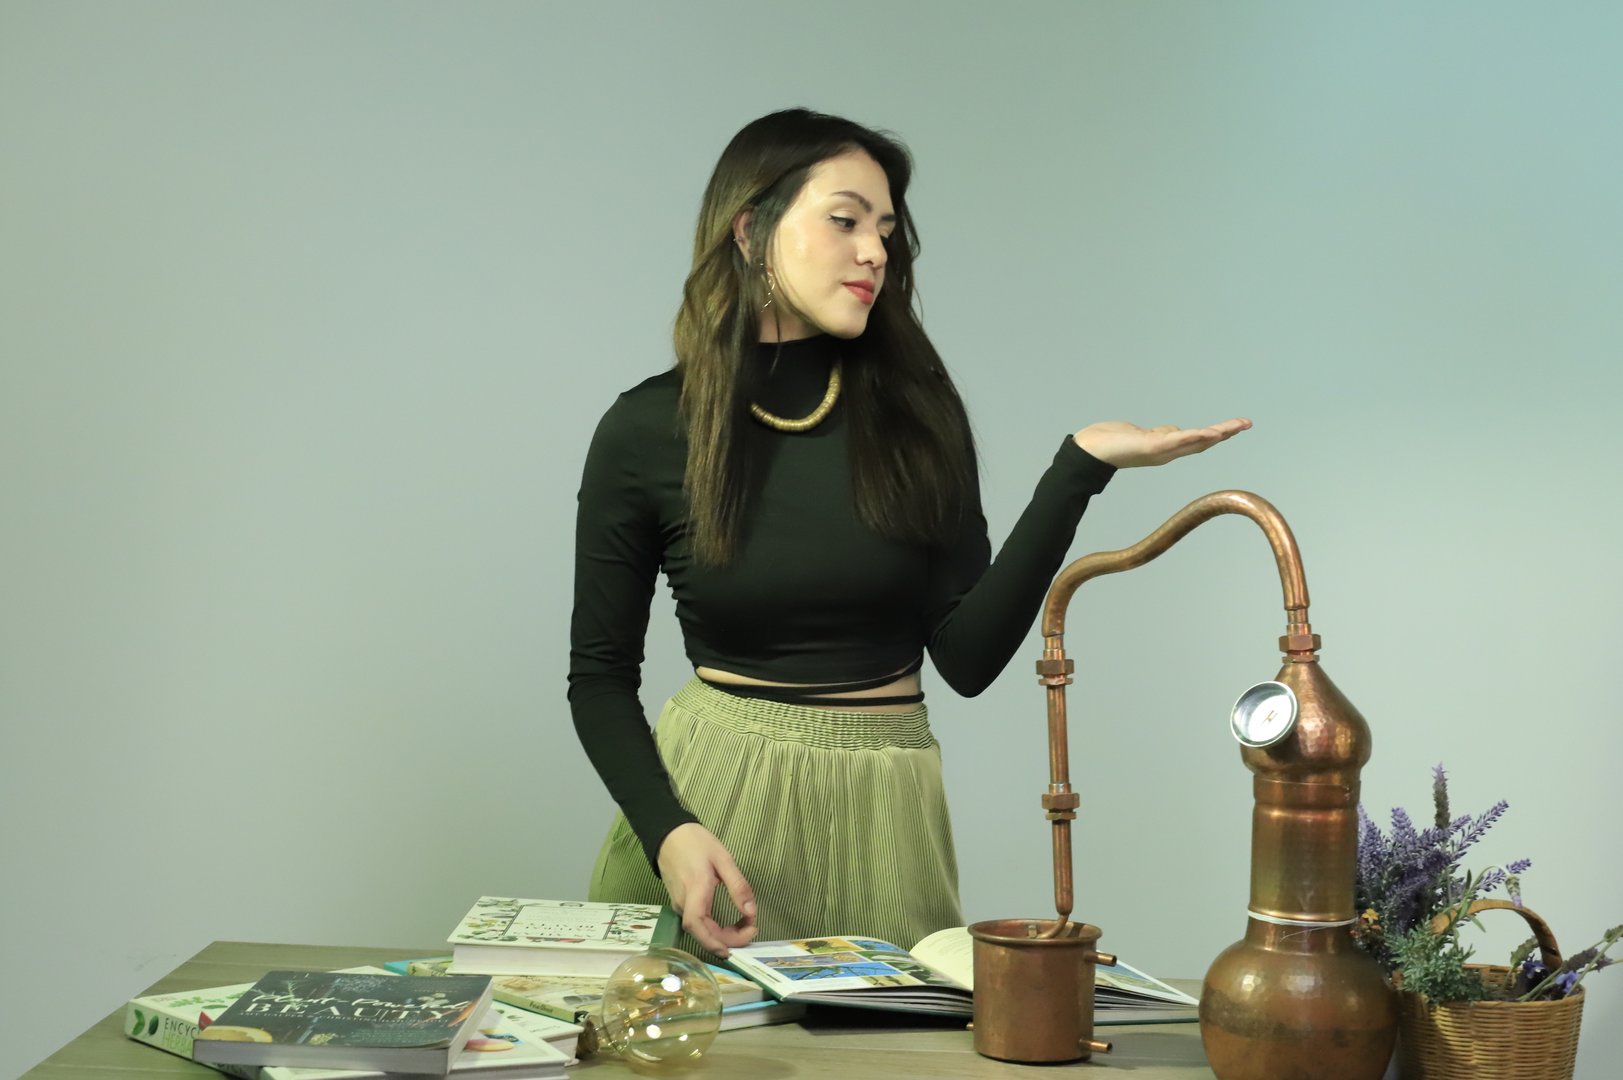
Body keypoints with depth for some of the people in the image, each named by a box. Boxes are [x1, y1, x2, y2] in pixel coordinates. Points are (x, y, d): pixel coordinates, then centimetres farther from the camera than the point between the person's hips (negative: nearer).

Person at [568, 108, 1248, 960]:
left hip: (882, 819, 2)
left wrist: (1078, 468, -14)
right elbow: (600, 675, 0)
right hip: (707, 792, -1)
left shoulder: (912, 411, 0)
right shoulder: (647, 430, -5)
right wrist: (668, 831, -15)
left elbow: (968, 655, -7)